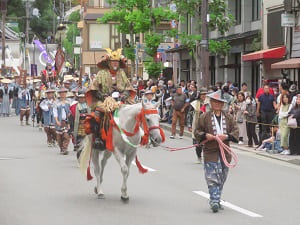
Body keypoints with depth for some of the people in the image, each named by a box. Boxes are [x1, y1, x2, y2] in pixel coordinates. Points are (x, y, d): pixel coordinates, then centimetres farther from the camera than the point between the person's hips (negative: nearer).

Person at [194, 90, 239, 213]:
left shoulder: (229, 117, 9)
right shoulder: (204, 117, 1)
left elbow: (236, 131, 4)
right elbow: (197, 131, 5)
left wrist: (226, 136, -14)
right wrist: (205, 135, -15)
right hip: (210, 151, -4)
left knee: (222, 178, 10)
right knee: (212, 178, -11)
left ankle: (216, 200, 22)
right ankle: (214, 201, -15)